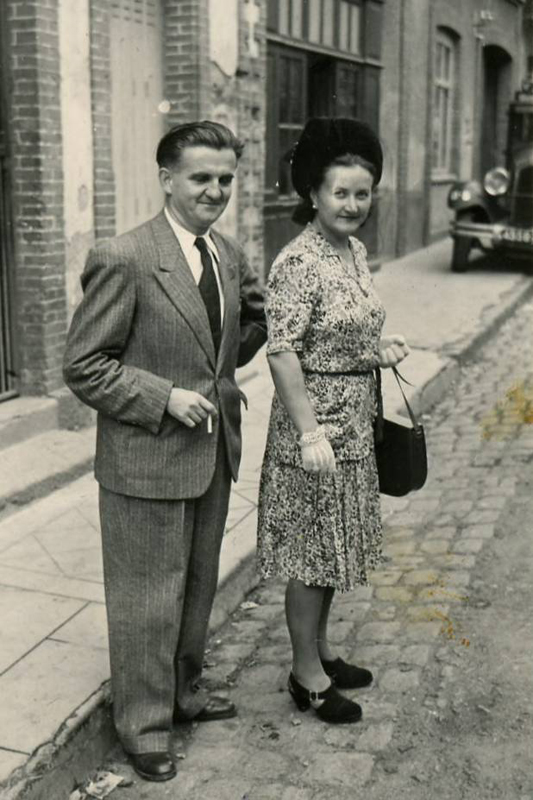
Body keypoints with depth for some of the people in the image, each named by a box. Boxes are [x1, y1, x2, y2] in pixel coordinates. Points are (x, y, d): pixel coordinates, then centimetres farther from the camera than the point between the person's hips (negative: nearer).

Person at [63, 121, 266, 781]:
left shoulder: (228, 255, 7)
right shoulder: (122, 259, -17)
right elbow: (83, 367, -14)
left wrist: (268, 307, -3)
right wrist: (166, 398, -22)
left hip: (213, 454, 8)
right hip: (147, 461, -7)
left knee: (197, 586, 22)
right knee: (147, 599, 7)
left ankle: (184, 693, 44)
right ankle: (144, 725, 26)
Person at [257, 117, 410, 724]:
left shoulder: (355, 250, 8)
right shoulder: (297, 263, -19)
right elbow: (282, 352, -23)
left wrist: (379, 351, 6)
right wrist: (309, 431, -26)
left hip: (353, 423, 9)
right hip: (315, 425, -9)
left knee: (332, 547, 20)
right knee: (311, 553, 4)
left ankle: (319, 650, 37)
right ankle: (307, 676, 21)